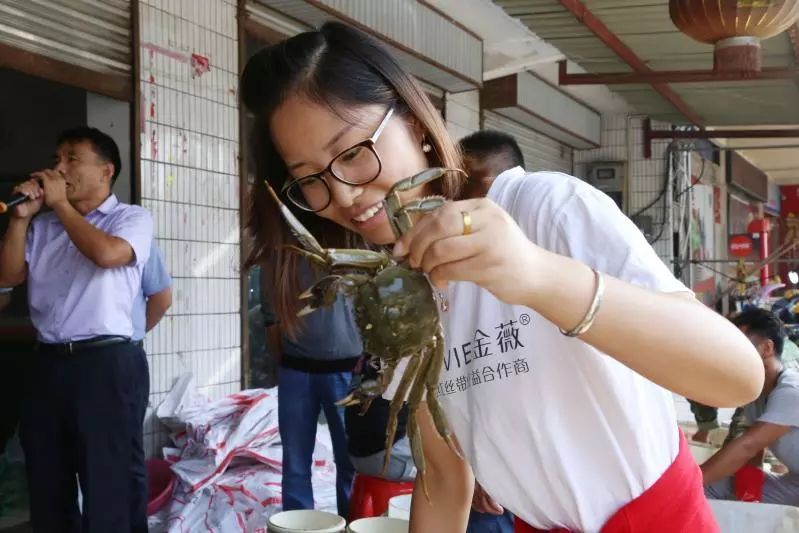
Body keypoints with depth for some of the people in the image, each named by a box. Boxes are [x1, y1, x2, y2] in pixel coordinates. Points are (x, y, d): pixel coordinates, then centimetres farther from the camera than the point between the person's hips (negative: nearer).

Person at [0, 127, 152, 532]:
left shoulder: (132, 218, 1)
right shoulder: (44, 226, 15)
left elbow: (106, 253, -19)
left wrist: (60, 204, -8)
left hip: (108, 363, -5)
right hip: (49, 363, 6)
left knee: (111, 481, -1)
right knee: (47, 480, 14)